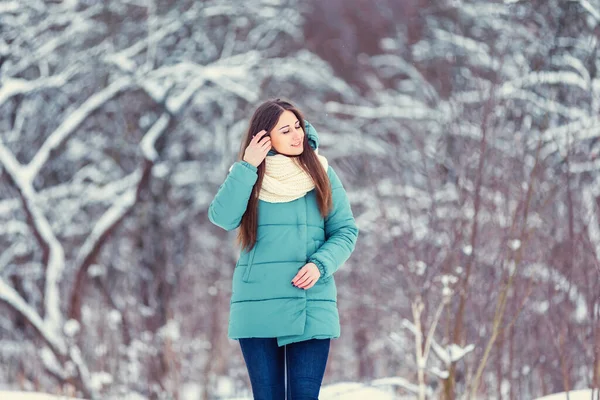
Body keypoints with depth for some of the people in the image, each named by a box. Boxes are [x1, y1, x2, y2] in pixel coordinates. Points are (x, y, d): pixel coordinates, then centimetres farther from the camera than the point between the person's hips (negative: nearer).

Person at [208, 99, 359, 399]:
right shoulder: (247, 177, 6)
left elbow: (345, 231, 4)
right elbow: (222, 218, -11)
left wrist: (320, 265, -13)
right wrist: (248, 167, -12)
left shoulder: (321, 173, 6)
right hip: (257, 305, 0)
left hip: (311, 305, 0)